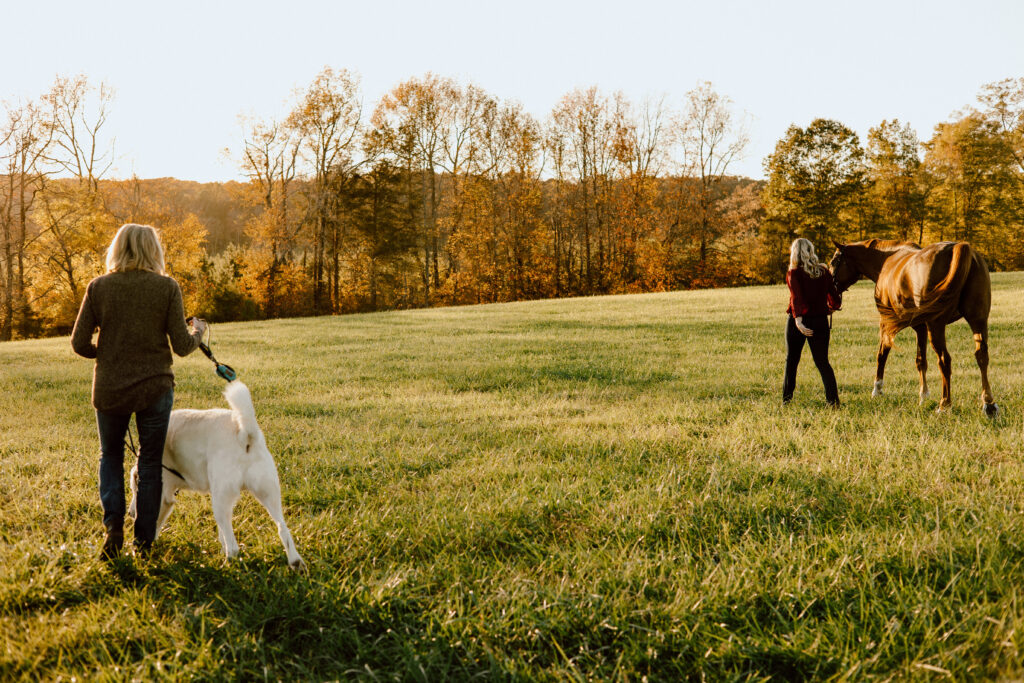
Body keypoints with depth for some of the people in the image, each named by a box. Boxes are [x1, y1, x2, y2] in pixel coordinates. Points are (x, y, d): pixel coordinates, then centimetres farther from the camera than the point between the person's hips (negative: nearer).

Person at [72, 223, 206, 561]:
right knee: (150, 463, 13)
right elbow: (182, 346, -7)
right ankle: (144, 543, 17)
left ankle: (113, 524, 4)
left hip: (109, 390, 1)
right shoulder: (167, 287, -7)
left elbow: (79, 343, -4)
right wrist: (198, 331, 14)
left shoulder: (99, 287, -3)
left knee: (110, 456, 22)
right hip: (155, 388, -1)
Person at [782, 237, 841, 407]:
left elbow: (796, 297, -22)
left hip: (798, 322, -2)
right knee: (822, 362, 6)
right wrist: (829, 308, 27)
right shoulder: (824, 272, 2)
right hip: (820, 321, 2)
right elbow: (835, 301, 6)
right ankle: (833, 399, -7)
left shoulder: (793, 273, -7)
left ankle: (787, 398, 17)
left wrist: (798, 319, -33)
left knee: (791, 360, 14)